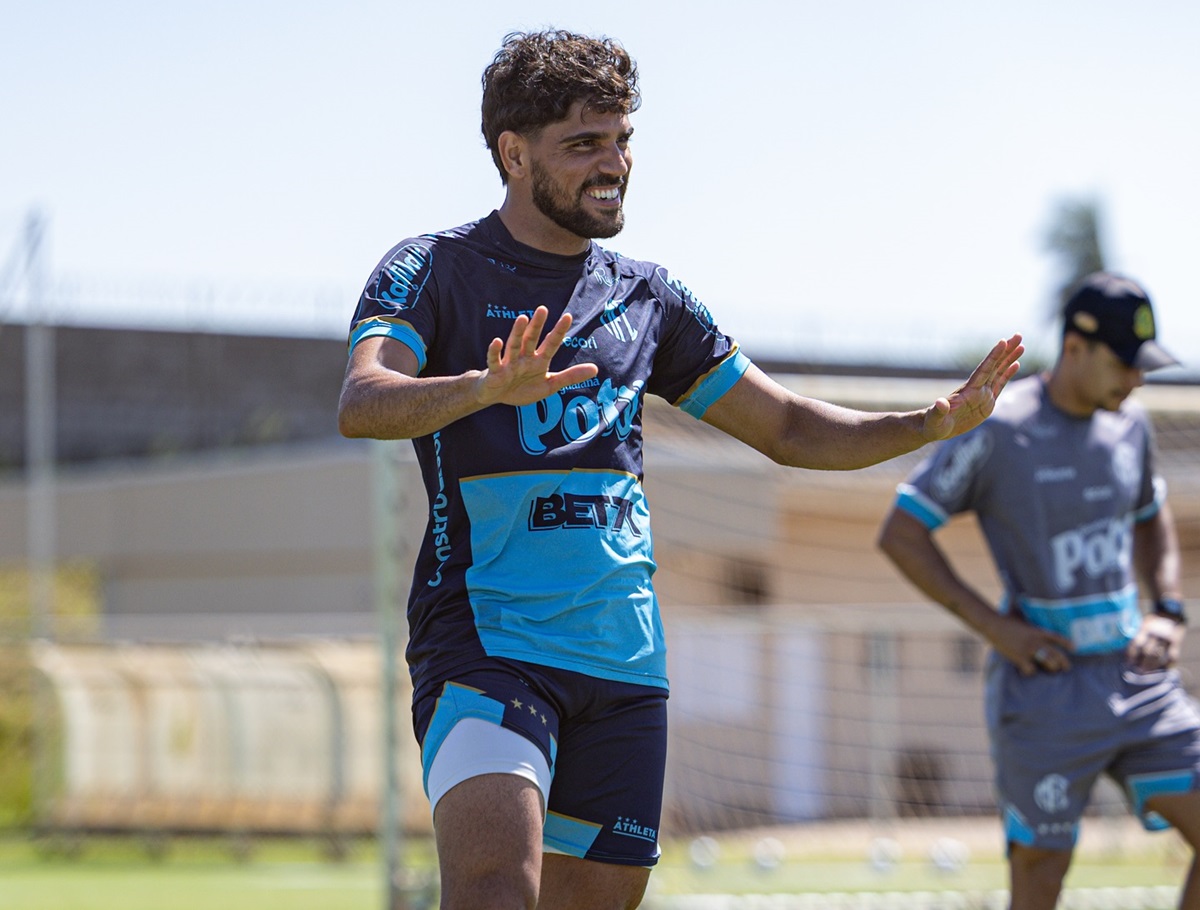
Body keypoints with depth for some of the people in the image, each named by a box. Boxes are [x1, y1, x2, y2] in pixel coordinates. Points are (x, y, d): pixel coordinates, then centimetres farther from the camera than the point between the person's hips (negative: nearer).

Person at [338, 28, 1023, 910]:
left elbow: (790, 429, 21)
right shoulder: (432, 271, 0)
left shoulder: (648, 297, 16)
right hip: (485, 632, -5)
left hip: (624, 661, 6)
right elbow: (361, 404, -18)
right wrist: (487, 388, -39)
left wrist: (933, 423, 4)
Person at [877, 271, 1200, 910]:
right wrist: (993, 626, -13)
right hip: (1044, 684, -6)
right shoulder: (995, 430, -11)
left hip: (1134, 670, 6)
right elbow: (900, 534, -8)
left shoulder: (1129, 425, 8)